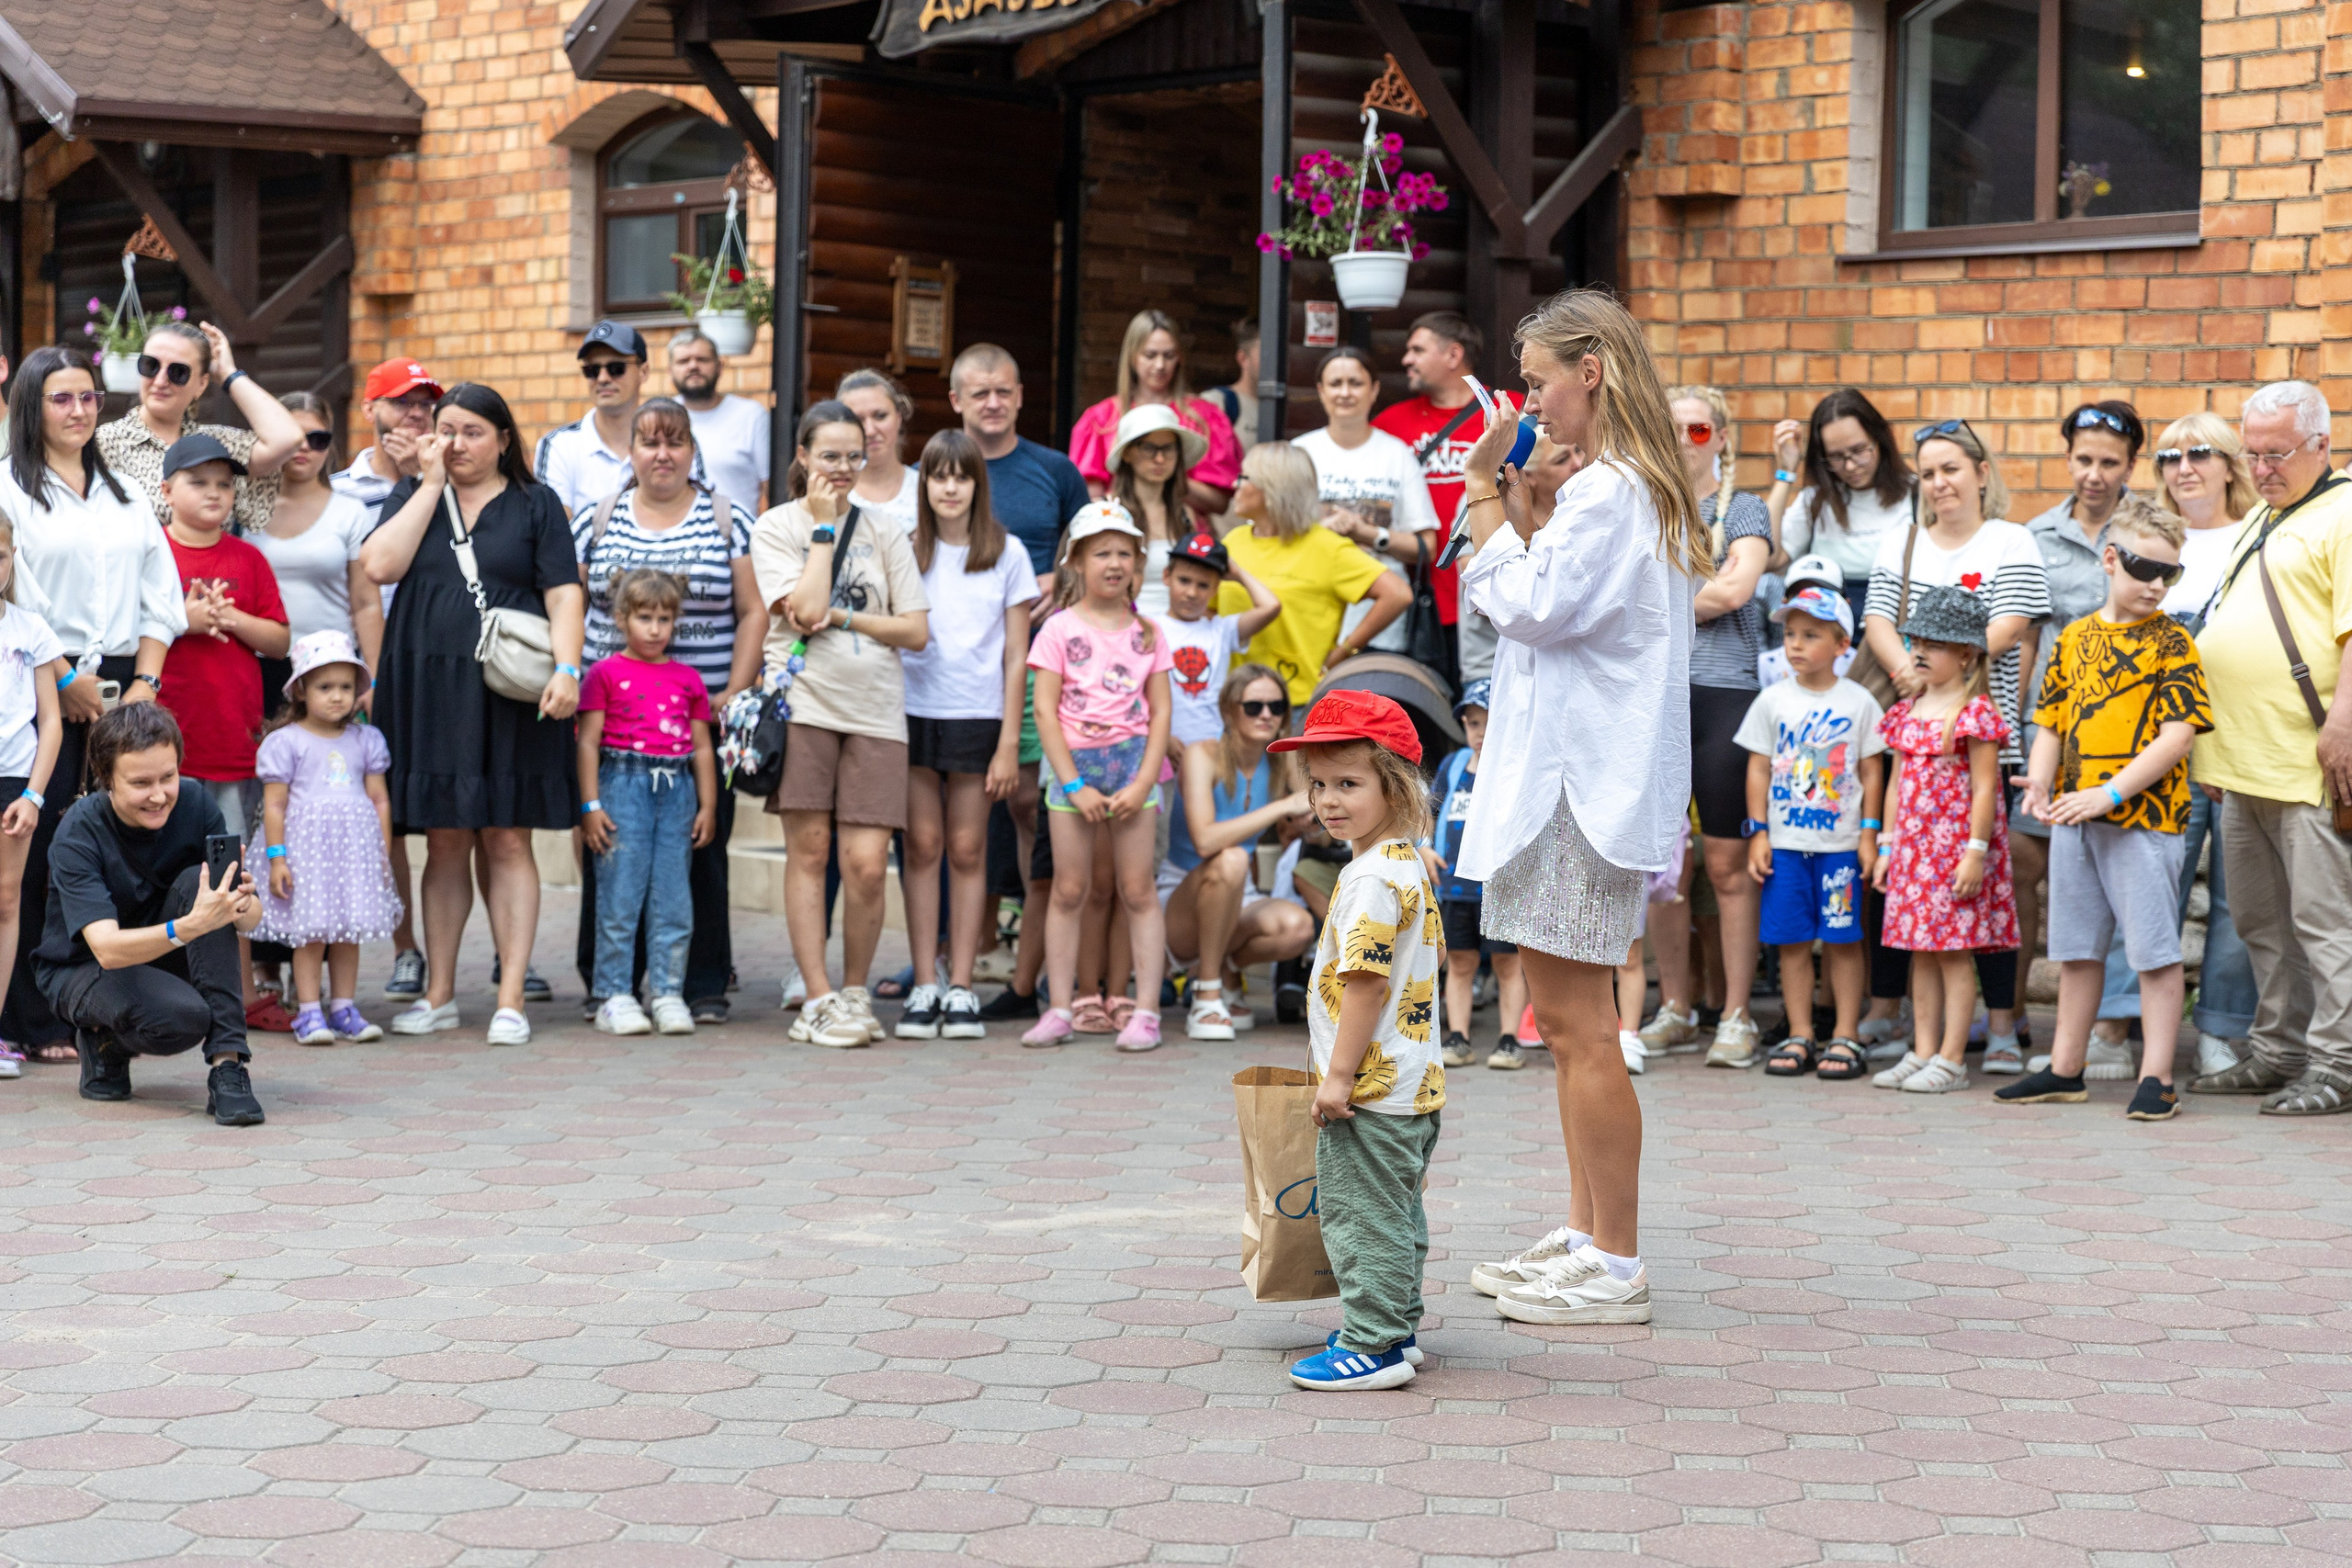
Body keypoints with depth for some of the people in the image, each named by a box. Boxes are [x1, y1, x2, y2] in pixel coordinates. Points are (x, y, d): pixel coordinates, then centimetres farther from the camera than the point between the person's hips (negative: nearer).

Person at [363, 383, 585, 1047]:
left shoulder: (534, 505, 8)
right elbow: (379, 565, -4)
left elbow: (563, 595, 0)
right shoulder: (413, 496, 13)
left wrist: (566, 669, -14)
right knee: (444, 842, 6)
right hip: (428, 688, 2)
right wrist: (431, 483, -2)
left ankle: (511, 999, 0)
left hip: (508, 694, -2)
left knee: (506, 840, -2)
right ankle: (439, 994, 14)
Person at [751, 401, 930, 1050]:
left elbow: (917, 631, 6)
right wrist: (825, 527, -4)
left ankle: (856, 991, 11)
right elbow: (805, 610, -10)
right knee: (809, 849, -4)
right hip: (804, 704, -2)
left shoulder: (884, 531, 12)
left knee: (866, 862, -7)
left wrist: (841, 615, -6)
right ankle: (819, 1000, 1)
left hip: (874, 710, 2)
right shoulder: (776, 527, 6)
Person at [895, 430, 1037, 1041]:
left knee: (967, 850, 2)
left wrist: (1009, 742, -2)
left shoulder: (1006, 554, 4)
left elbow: (1016, 656, 3)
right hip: (912, 710, 1)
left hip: (978, 715, -1)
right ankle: (924, 985, 4)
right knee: (923, 844, 0)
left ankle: (960, 987, 6)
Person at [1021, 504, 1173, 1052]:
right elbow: (1045, 710, -3)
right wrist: (1074, 784, -9)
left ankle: (1146, 1011, 0)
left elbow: (1160, 711, 4)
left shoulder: (1147, 631, 7)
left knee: (1138, 891, 0)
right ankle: (1060, 1008, 5)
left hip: (1133, 763, 1)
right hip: (1073, 763, -1)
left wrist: (1142, 783, -7)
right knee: (1068, 891, 1)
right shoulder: (1059, 629, 1)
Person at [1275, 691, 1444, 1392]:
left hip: (1373, 1091, -11)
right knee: (1395, 1214, 19)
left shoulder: (1372, 878, -21)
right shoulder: (1410, 863, 11)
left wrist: (1340, 1074, -21)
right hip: (1414, 1082, 11)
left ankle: (1372, 1347, 0)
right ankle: (1394, 1329, 28)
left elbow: (1365, 981, -24)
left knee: (1362, 1215, -4)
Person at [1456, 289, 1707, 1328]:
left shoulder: (1608, 492, -15)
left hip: (1583, 781, -11)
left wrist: (1482, 493, -8)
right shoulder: (1642, 490, 18)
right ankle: (1585, 1235, 22)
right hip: (1578, 774, 11)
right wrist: (1510, 497, 13)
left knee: (1576, 1023, -8)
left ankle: (1616, 1269, -3)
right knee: (1570, 1022, 15)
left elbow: (1528, 606, -18)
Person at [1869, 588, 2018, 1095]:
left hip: (1955, 849, -7)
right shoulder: (1907, 713, 13)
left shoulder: (1975, 714, -10)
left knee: (1953, 951, -3)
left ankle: (1951, 1059, 1)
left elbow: (1985, 789, -13)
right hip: (1913, 849, 7)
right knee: (1921, 952, 10)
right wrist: (1887, 847, 15)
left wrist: (1975, 851, -17)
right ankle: (1923, 1052, 16)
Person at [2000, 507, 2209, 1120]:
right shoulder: (2074, 638, 11)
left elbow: (2178, 734, -13)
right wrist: (2041, 781, -4)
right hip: (2073, 818, 6)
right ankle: (2065, 1069, 24)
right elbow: (2051, 722, 15)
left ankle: (2156, 1078, 3)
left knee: (2154, 949, -2)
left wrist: (2109, 793, -19)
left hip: (2145, 818, -6)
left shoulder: (2171, 642, -5)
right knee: (2077, 947, 14)